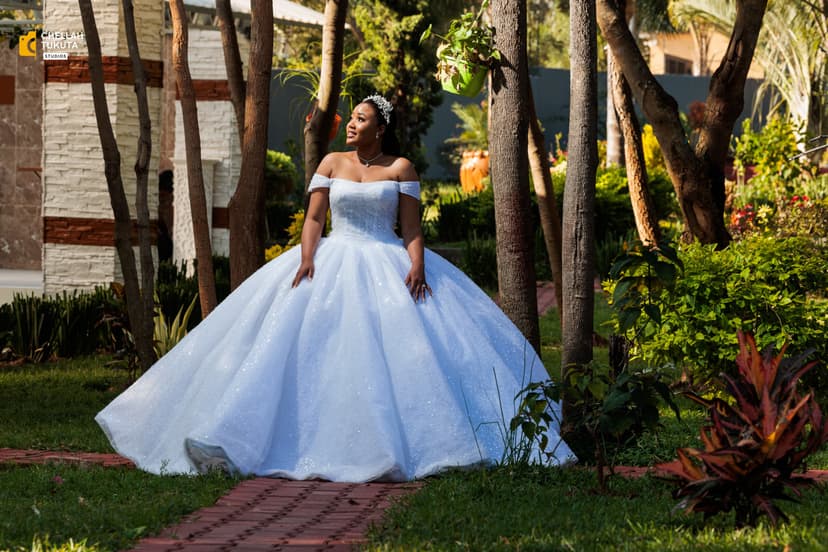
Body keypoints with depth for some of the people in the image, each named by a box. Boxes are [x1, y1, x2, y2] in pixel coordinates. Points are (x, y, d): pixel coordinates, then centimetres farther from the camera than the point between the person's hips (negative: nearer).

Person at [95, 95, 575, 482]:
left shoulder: (401, 169, 4)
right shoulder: (332, 163, 10)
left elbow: (412, 227, -1)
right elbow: (314, 217, 4)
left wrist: (417, 268, -17)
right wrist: (307, 257, -13)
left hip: (387, 269, -1)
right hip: (332, 266, 1)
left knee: (403, 352, -13)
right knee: (295, 346, -10)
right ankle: (228, 441, -18)